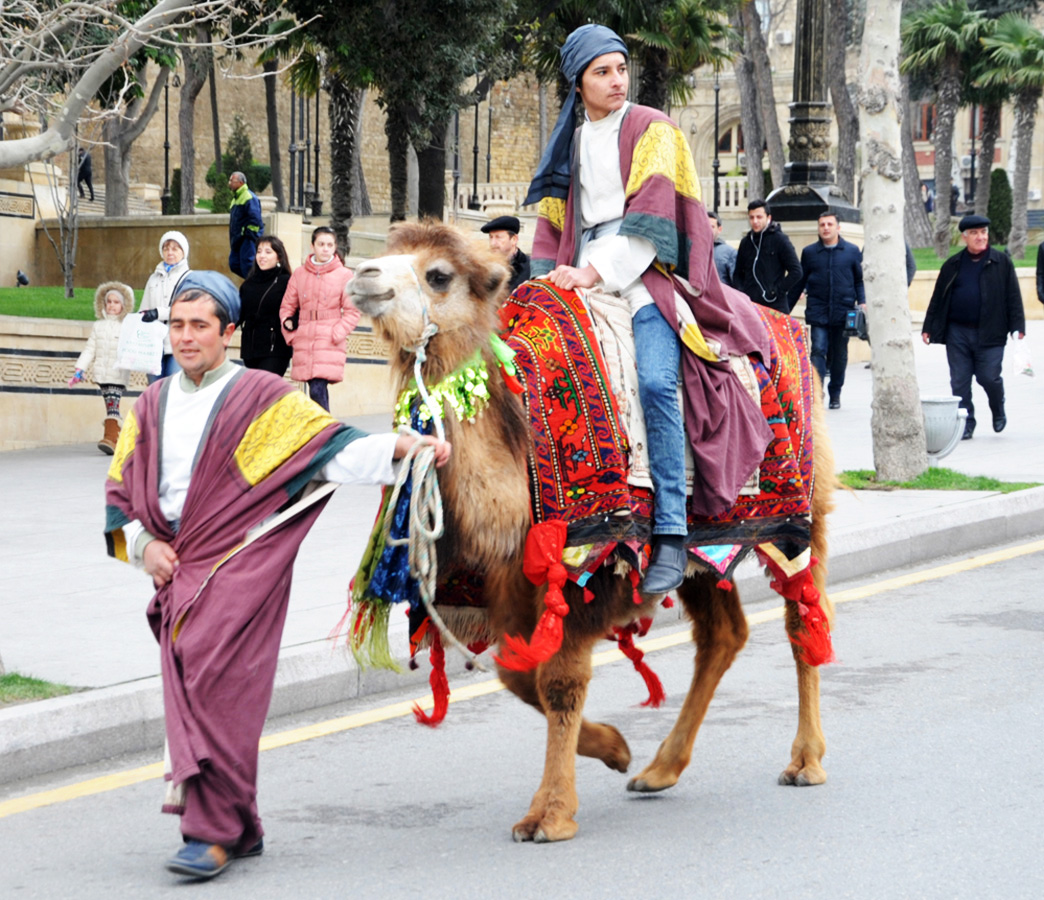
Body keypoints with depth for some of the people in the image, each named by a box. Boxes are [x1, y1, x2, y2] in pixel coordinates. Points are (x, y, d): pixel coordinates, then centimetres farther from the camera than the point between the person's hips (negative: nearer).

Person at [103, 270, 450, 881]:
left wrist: (407, 444, -19)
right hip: (176, 568, 6)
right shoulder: (153, 406, 15)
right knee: (189, 690, 4)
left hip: (241, 565, -6)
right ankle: (241, 828, 16)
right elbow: (121, 491, 20)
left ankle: (214, 832, -14)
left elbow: (332, 447, -6)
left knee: (216, 686, -16)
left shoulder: (262, 397, -1)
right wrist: (142, 545, 4)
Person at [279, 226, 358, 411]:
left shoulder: (344, 275, 1)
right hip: (304, 344, 3)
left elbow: (352, 312, 2)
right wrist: (290, 334, 3)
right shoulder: (299, 274, 9)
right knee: (317, 391, 6)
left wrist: (335, 335, -9)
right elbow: (287, 306, 14)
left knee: (318, 390, -17)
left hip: (329, 346, -3)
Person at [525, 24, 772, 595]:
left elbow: (649, 215, -8)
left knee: (656, 382, -26)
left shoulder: (651, 130, 3)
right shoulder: (571, 143, 19)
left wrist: (597, 270, -15)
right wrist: (551, 276, 5)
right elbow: (553, 222, 22)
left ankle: (671, 535, -26)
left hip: (646, 275, -5)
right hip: (583, 284, 5)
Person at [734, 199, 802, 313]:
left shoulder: (780, 240, 0)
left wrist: (777, 291, -10)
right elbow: (738, 273, 24)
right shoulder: (746, 242, 15)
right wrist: (741, 293, 5)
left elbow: (796, 272, -4)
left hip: (775, 306, -5)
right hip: (750, 305, 5)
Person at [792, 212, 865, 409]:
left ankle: (835, 394, 21)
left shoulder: (852, 251, 7)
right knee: (818, 351, -13)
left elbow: (860, 280, 11)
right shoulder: (809, 252, 8)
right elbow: (800, 282, 12)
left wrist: (862, 302, -3)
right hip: (818, 313, -1)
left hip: (843, 312, 1)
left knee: (839, 355, 8)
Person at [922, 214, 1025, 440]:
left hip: (989, 334, -2)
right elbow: (938, 298, 13)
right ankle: (966, 423, 12)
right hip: (957, 333, 3)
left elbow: (1013, 297, 2)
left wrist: (1017, 328, -5)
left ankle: (998, 412, 25)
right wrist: (928, 328, 9)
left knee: (989, 377, -3)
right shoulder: (952, 265, 9)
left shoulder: (1002, 263, 3)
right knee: (960, 382, 2)